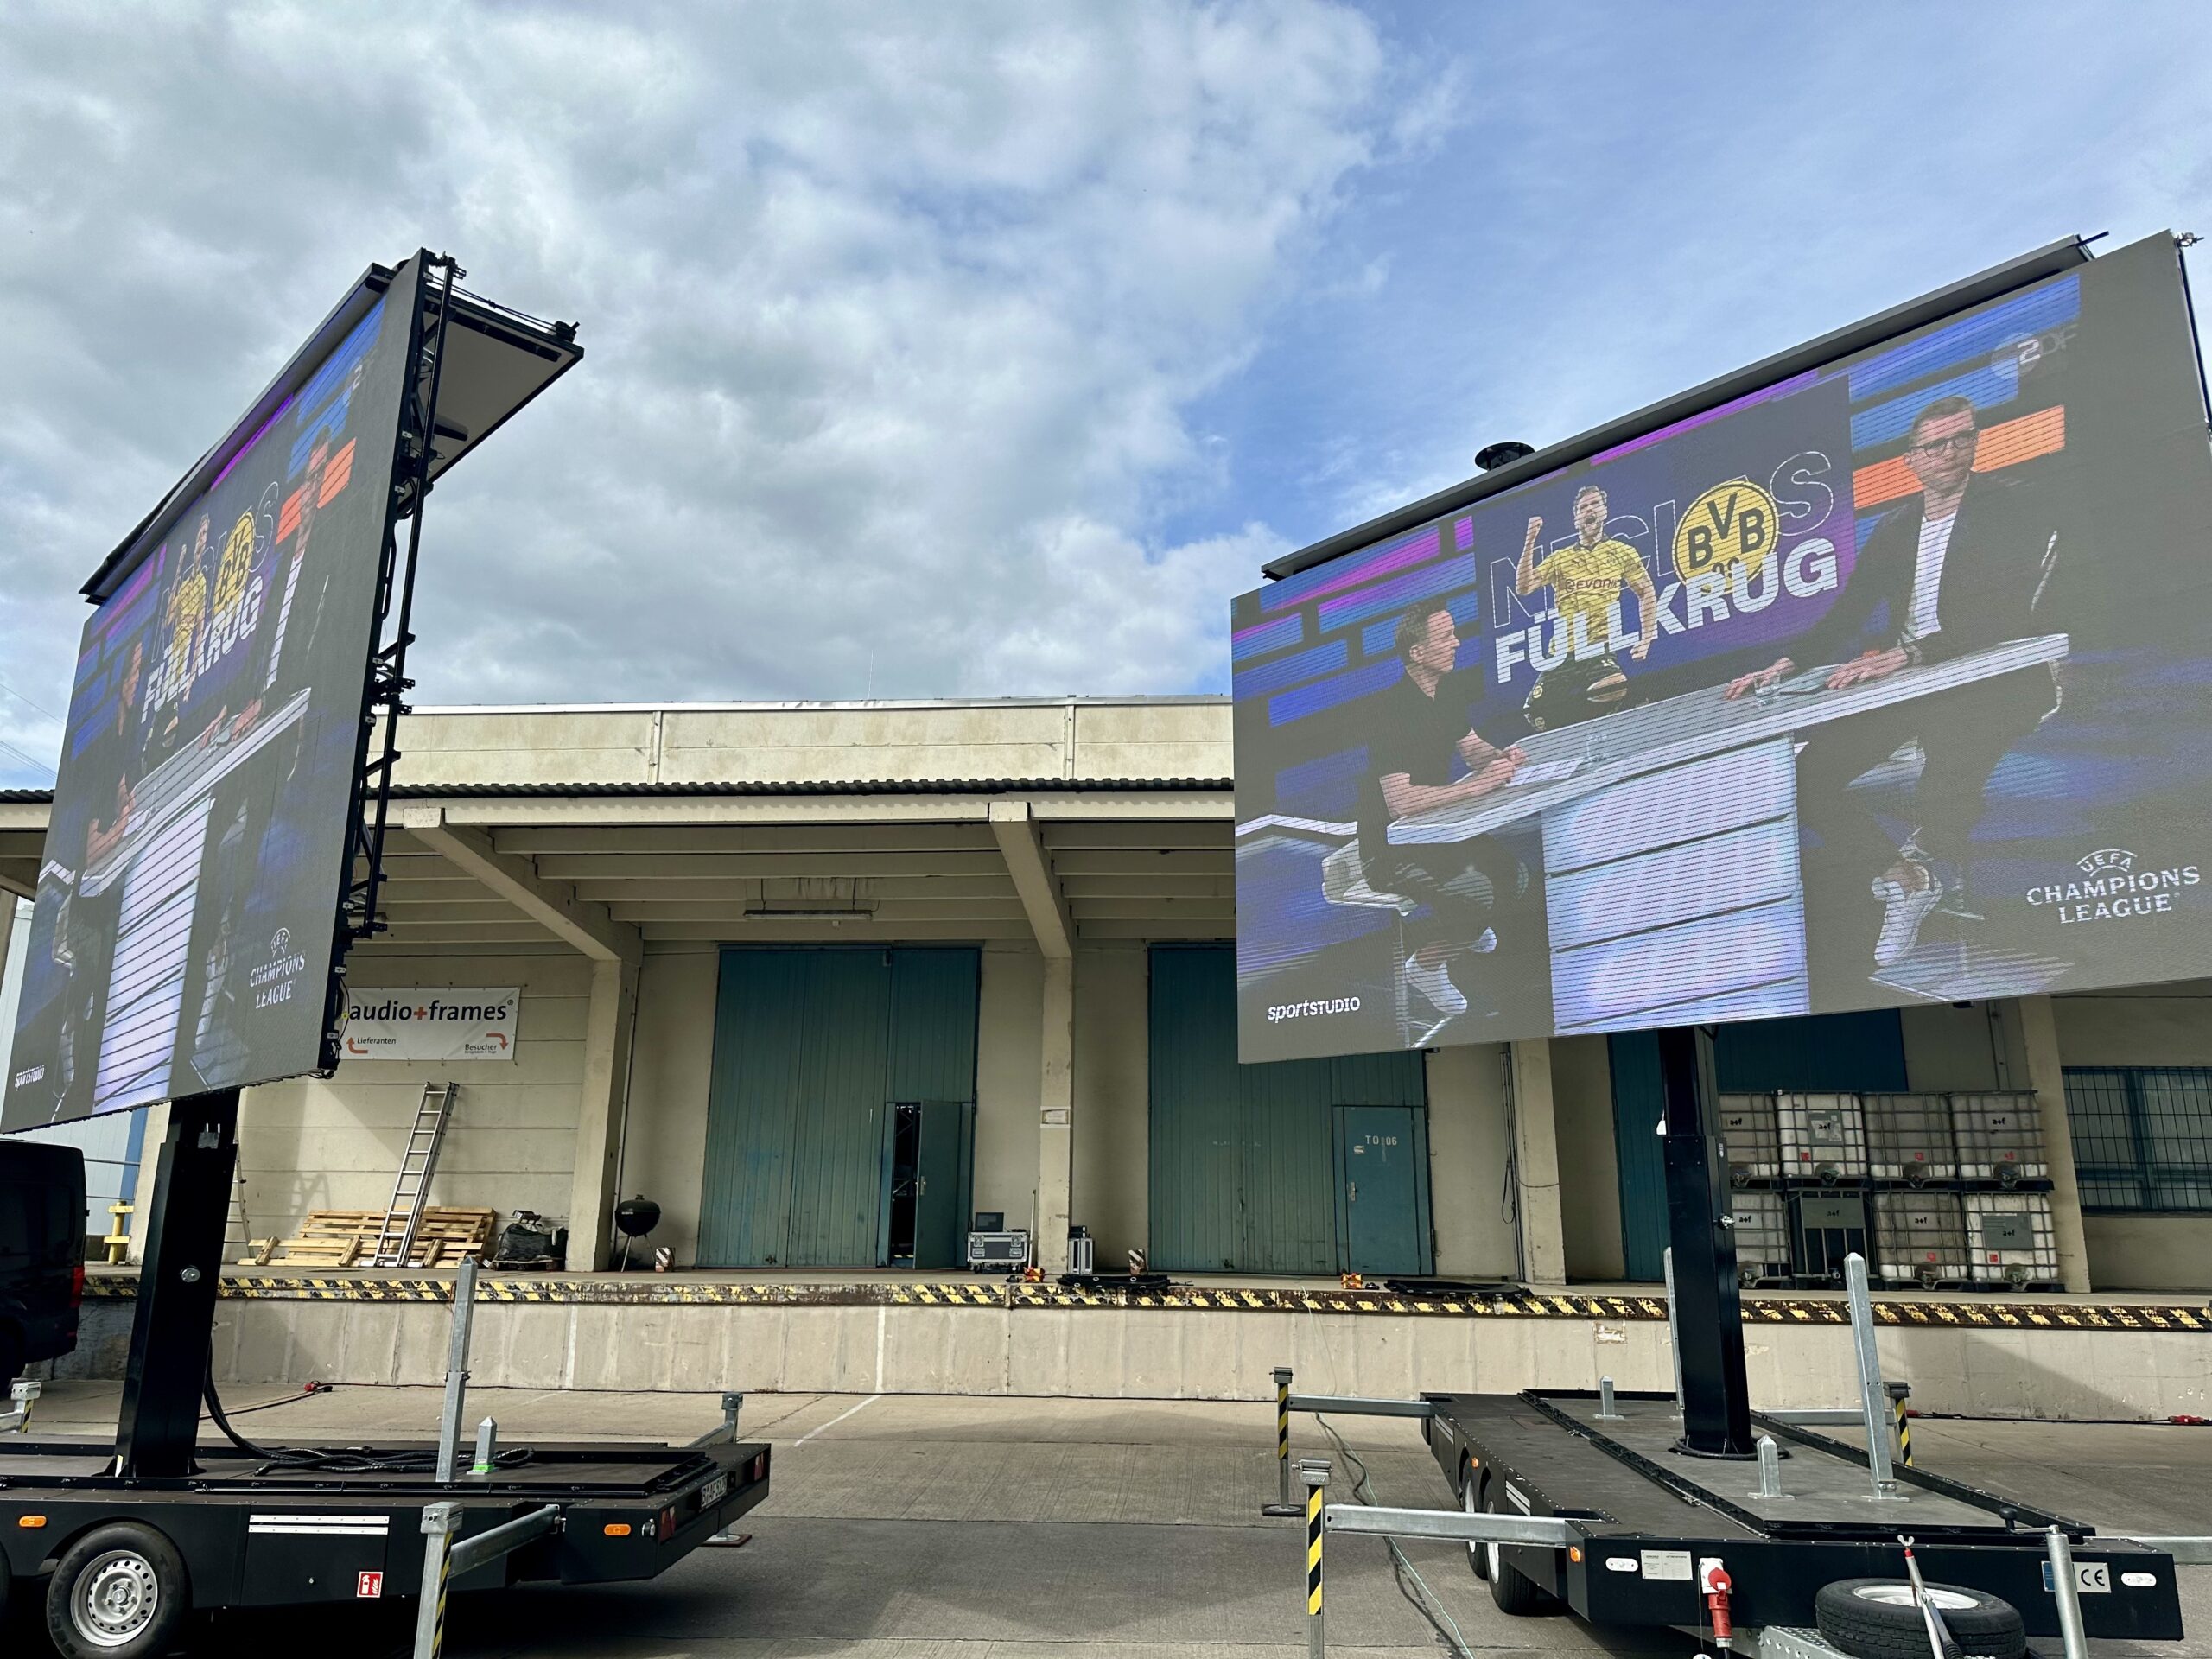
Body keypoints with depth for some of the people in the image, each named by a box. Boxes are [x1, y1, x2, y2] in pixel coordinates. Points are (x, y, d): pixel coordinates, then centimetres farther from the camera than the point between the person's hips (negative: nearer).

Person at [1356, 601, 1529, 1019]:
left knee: (1513, 877, -7)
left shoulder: (1448, 693, 3)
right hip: (1390, 847, -8)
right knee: (1477, 893, -26)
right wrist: (1477, 784, -31)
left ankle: (1463, 923, 24)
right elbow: (1400, 801, -32)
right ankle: (1425, 964, 1)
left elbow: (1472, 747, 17)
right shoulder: (1393, 710, -26)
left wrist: (1501, 757, -7)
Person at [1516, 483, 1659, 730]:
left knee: (1613, 691, -35)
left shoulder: (1622, 552, 15)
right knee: (1536, 711, -12)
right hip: (1563, 651, 3)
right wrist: (1530, 542, 0)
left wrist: (1647, 638, 2)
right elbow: (1523, 588, 8)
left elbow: (1646, 593, 14)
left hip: (1602, 646, -3)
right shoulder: (1559, 558, 19)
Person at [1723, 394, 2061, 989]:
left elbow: (2001, 613, -19)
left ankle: (1929, 867, 4)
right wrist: (1788, 665, -5)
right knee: (1807, 774, -10)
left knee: (1941, 795, -30)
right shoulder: (1894, 527, 13)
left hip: (1991, 679, -6)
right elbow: (1849, 610, 11)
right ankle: (1906, 878, -1)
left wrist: (1908, 655, -30)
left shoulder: (2010, 506, -5)